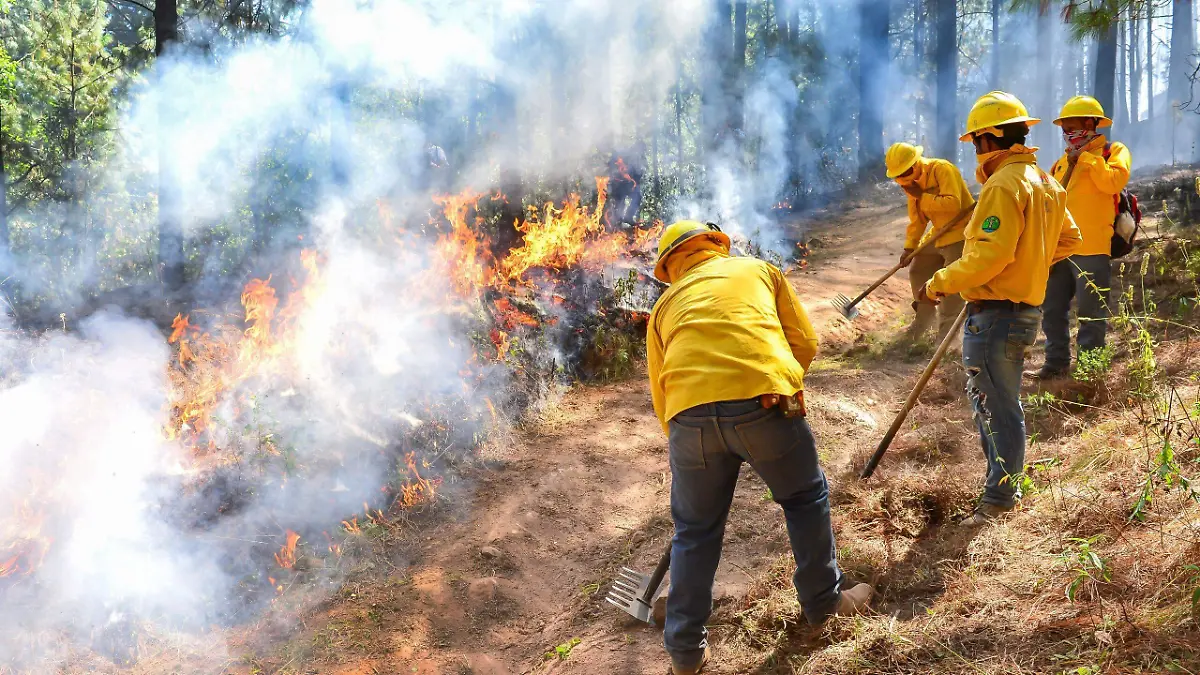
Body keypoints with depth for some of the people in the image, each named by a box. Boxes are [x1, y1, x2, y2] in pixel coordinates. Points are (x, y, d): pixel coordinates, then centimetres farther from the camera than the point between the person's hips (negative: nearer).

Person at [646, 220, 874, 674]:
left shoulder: (666, 305, 27)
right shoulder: (758, 269, 26)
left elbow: (661, 396, 22)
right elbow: (805, 342, 21)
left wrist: (685, 443, 33)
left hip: (690, 413, 1)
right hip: (763, 401, -1)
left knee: (694, 531, 16)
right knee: (806, 498, 24)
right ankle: (824, 599, 36)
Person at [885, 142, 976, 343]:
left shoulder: (942, 169, -22)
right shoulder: (913, 182, 5)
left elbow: (953, 204, -34)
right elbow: (916, 219, 10)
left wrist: (922, 196, -27)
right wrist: (909, 247, 3)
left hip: (960, 234, -9)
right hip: (938, 236, 9)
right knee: (917, 273, 17)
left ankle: (945, 339, -3)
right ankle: (923, 321, 36)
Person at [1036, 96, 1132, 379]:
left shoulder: (1114, 151, 2)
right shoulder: (1062, 162, 20)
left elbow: (1113, 181, -19)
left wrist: (1086, 157, -13)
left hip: (1091, 248, -6)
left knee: (1091, 313, -1)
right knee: (1053, 309, 10)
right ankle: (1057, 361, 20)